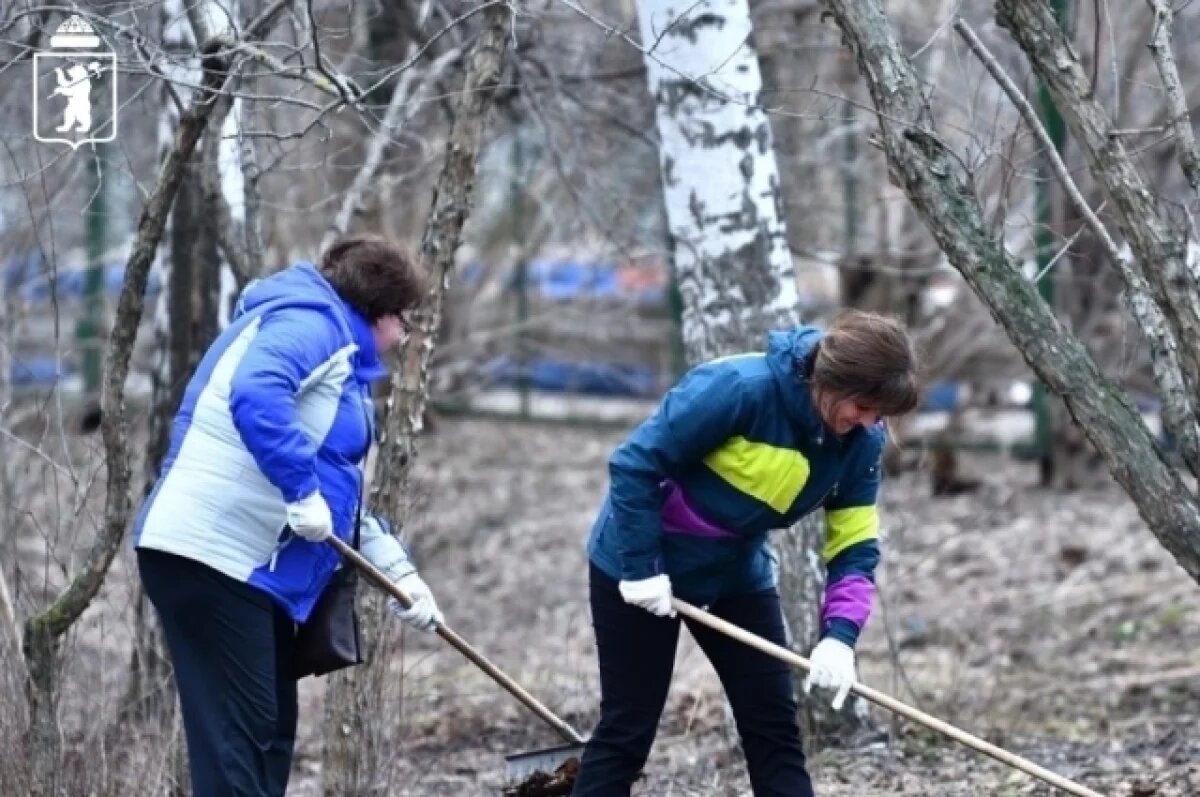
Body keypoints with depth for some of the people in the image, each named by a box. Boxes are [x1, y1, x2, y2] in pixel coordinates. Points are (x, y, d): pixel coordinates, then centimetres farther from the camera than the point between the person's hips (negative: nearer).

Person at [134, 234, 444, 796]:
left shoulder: (341, 350, 24)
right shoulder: (312, 320, -9)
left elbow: (338, 492, 28)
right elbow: (254, 394, -30)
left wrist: (397, 571, 21)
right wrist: (303, 490, -27)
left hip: (254, 565, 11)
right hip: (211, 552, -11)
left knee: (269, 728, 15)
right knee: (236, 730, -11)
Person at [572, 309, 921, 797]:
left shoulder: (861, 441, -11)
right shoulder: (741, 389, -32)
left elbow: (855, 544, -7)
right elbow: (636, 463, -26)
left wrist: (840, 635, -22)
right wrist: (641, 568, -24)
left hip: (738, 574, 6)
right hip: (639, 568, -6)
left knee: (774, 726, 2)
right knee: (627, 730, -2)